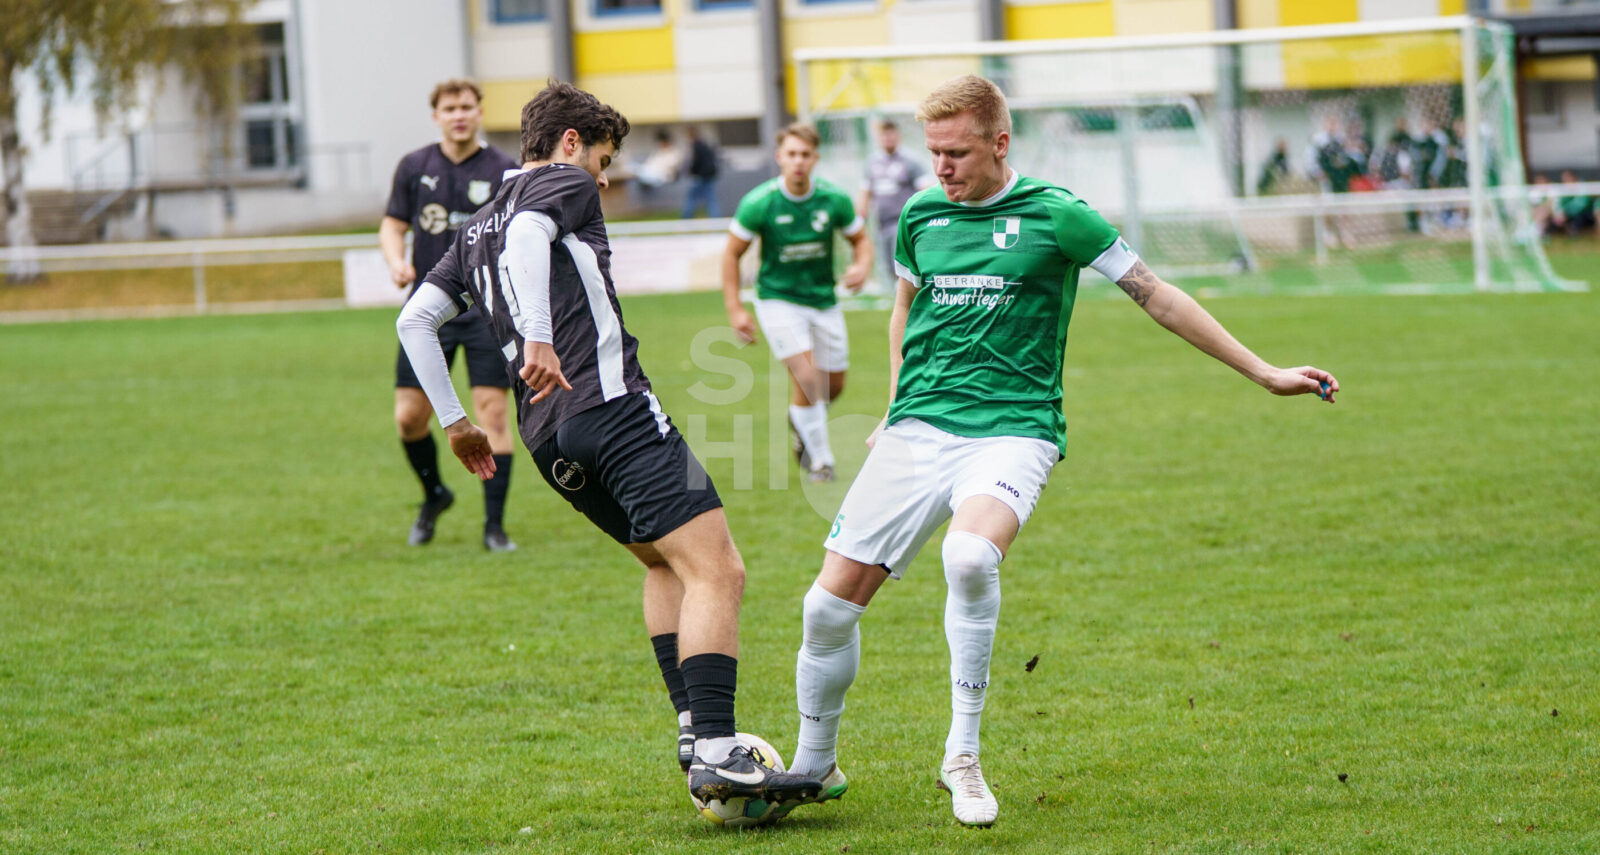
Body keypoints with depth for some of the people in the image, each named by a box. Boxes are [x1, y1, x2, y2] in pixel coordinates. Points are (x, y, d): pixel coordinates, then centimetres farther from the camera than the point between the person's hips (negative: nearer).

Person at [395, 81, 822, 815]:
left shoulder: (474, 230, 27)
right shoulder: (564, 184, 7)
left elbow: (413, 320, 22)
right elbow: (527, 235, -16)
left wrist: (454, 421, 23)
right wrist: (538, 338, -26)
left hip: (547, 438, 9)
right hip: (612, 405, -9)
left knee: (664, 564, 24)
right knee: (716, 571, -13)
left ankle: (692, 727, 12)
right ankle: (717, 754, -26)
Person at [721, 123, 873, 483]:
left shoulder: (835, 199, -9)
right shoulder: (758, 203, -15)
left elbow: (860, 239, 6)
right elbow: (732, 253, -3)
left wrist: (861, 266, -17)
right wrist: (734, 308, -7)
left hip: (824, 301, 3)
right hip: (778, 300, -3)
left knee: (834, 385, 9)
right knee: (807, 377, -19)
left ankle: (801, 421, 42)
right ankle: (819, 459, -3)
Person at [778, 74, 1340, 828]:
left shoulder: (1055, 216, -3)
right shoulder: (920, 216, 9)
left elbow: (1155, 295, 3)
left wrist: (1264, 374, 4)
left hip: (1012, 430, -4)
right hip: (919, 427, 4)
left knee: (969, 555, -35)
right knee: (831, 602, -5)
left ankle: (962, 754, -20)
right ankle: (814, 766, 18)